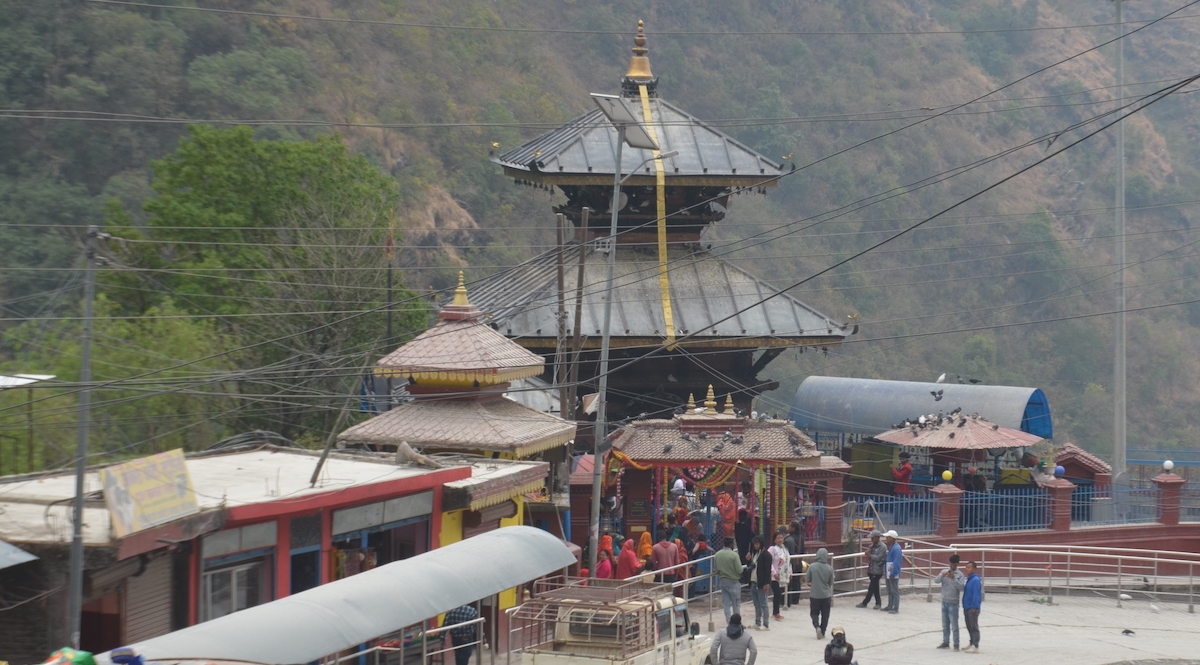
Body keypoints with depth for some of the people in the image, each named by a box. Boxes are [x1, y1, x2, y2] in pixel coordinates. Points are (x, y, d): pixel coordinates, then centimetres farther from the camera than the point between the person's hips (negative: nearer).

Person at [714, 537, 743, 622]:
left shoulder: (717, 555, -1)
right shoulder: (734, 555, -18)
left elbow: (716, 568, 6)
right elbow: (739, 570, -17)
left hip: (723, 581, 5)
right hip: (733, 582, -5)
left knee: (727, 604, 9)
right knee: (736, 605, 7)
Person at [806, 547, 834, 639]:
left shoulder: (812, 567, -10)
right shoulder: (829, 568, -6)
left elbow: (808, 581, -2)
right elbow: (831, 585, 1)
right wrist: (832, 598, 10)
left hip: (814, 595, -1)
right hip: (826, 596, 1)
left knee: (814, 614, 13)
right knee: (825, 616, 13)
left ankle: (817, 627, -12)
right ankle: (822, 633, 16)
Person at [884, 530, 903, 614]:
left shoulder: (896, 548, -19)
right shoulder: (890, 547, 13)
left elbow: (897, 563, -22)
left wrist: (893, 574, -23)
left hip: (894, 574, -11)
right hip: (888, 573, 11)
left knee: (895, 591, -5)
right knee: (890, 591, 18)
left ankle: (895, 609, -3)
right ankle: (890, 606, 26)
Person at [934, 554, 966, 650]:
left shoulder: (960, 575, -7)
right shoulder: (944, 572, 5)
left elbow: (961, 587, -17)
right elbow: (936, 581, -6)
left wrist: (954, 579, -27)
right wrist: (942, 575, -24)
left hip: (953, 603, -5)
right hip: (944, 602, 5)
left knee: (954, 625, -3)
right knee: (945, 624, 13)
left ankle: (956, 644, 2)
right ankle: (945, 642, 22)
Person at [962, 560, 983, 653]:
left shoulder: (976, 580, -15)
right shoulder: (969, 579, 14)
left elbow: (976, 595, -20)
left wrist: (974, 607, -22)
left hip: (972, 608, -10)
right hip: (967, 608, 10)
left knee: (974, 627, -7)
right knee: (969, 627, 16)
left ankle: (975, 646, -6)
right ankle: (972, 644, 24)